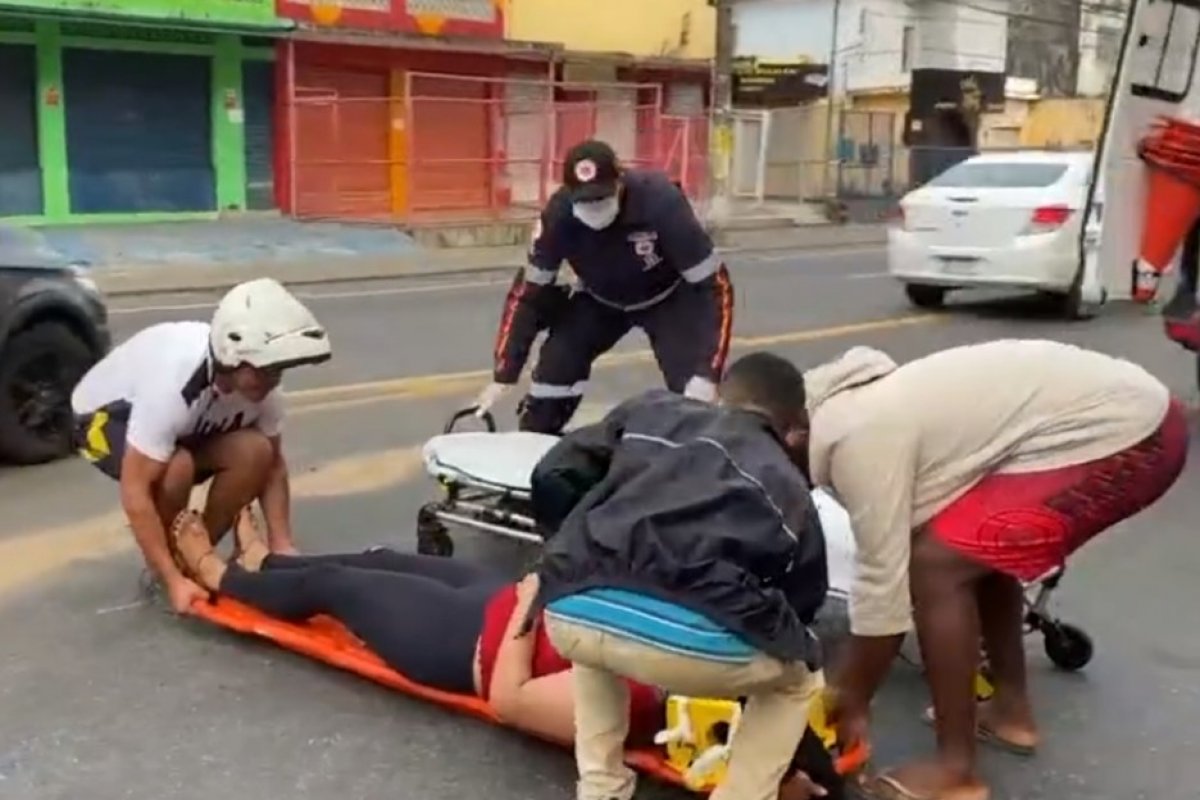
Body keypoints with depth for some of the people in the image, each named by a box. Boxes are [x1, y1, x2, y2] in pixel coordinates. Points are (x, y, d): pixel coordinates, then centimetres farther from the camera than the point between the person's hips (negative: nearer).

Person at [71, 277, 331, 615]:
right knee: (177, 464, -36)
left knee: (255, 451, -22)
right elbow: (135, 492, -38)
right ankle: (167, 572, -9)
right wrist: (174, 581, -37)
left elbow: (273, 463, -9)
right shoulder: (173, 385, -41)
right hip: (107, 414, -5)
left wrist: (282, 545, -18)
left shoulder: (259, 383, -22)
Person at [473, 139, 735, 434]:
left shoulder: (661, 202, -38)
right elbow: (529, 292, -18)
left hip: (668, 298, -2)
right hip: (600, 299, 3)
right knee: (555, 366, -9)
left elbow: (713, 285, -32)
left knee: (693, 390, -18)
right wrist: (503, 375, -21)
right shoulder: (559, 214, -29)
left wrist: (707, 374, -40)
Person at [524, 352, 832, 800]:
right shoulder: (789, 488, 27)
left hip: (573, 614, 3)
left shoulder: (651, 411, 28)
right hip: (693, 642, -2)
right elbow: (800, 605, 34)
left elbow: (552, 475, 27)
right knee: (799, 677, 33)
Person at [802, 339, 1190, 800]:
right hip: (1133, 412, 11)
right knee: (979, 547, 24)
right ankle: (1011, 709, 34)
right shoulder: (862, 408, 13)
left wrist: (850, 704, 1)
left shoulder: (858, 438, -16)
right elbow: (890, 560, 18)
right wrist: (846, 685, 21)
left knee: (935, 566, -10)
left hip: (1123, 439, -11)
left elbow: (883, 582, -12)